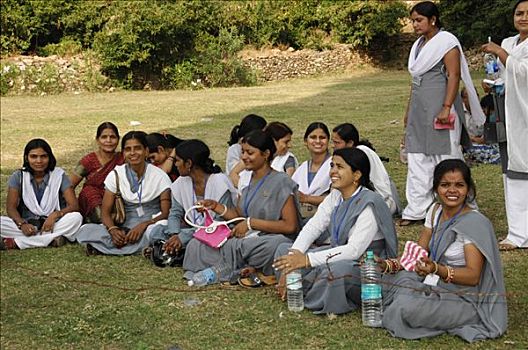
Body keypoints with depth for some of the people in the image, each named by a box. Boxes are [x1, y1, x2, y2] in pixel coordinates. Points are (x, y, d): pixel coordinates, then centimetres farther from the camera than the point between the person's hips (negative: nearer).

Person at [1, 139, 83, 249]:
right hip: (27, 226, 0)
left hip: (53, 224, 0)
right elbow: (10, 207, -7)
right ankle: (51, 239, -32)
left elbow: (74, 206, -9)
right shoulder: (18, 176, 2)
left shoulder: (59, 175, -1)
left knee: (76, 217, -30)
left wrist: (55, 215, -29)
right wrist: (22, 224, -28)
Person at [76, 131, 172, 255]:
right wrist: (113, 229, -21)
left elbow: (165, 213, -7)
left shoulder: (159, 176, -2)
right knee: (85, 230, -20)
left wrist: (143, 225, -25)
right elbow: (105, 211, 1)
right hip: (125, 228, 2)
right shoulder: (115, 175, 4)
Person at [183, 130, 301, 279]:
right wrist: (216, 206, 2)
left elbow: (290, 226, -13)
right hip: (247, 239, 7)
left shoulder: (281, 182, -8)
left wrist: (251, 223, -13)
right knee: (196, 244, -13)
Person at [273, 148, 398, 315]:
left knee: (336, 270, -40)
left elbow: (354, 250, -27)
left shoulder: (369, 203, -20)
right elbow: (312, 227, -3)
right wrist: (293, 259, -20)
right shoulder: (335, 196, 5)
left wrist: (307, 260, -30)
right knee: (284, 250, 0)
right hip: (338, 257, 8)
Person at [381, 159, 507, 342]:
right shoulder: (435, 211, 7)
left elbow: (473, 276, -23)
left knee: (407, 307, -31)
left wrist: (436, 269, -40)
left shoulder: (475, 222, -16)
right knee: (388, 281, -17)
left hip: (464, 298, -7)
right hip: (433, 287, 7)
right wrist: (388, 265, -11)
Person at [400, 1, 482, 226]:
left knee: (446, 158, -2)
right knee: (417, 160, 6)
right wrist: (409, 111, 20)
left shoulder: (446, 42, -7)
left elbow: (454, 76, -15)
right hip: (419, 110, 8)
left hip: (439, 108, -8)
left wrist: (447, 108, -23)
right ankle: (417, 210, 11)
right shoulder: (419, 45, 17)